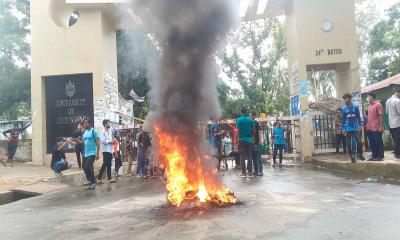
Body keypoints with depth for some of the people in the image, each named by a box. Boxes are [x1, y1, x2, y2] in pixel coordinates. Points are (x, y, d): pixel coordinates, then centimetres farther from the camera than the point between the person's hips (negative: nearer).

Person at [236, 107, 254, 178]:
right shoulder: (250, 120, 3)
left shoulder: (239, 120, -5)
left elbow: (238, 131, -9)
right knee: (249, 157, 7)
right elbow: (253, 130, 7)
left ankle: (243, 173, 2)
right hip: (249, 140, 2)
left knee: (242, 157, 2)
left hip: (242, 140, -2)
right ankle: (250, 173, 6)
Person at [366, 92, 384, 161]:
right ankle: (374, 156, 21)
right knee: (372, 143, 12)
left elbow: (381, 116, -14)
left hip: (376, 128, -8)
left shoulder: (378, 105, -11)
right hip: (369, 128, 8)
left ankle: (380, 156, 11)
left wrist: (381, 127, -17)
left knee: (378, 142, 2)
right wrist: (368, 125, 14)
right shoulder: (370, 106, 14)